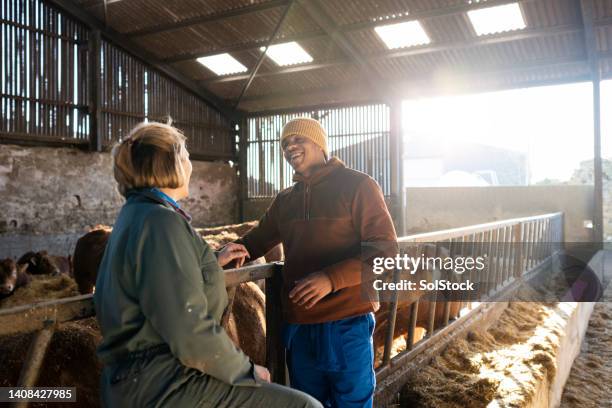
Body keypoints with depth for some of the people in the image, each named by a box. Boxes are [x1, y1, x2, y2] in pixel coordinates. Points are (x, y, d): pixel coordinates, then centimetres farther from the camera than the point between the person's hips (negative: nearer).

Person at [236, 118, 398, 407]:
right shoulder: (284, 200, 12)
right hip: (298, 324, 6)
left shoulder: (357, 185, -7)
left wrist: (331, 278, -25)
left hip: (347, 323, -5)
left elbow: (386, 249, -13)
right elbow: (256, 240, 18)